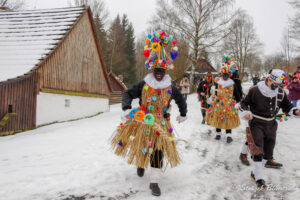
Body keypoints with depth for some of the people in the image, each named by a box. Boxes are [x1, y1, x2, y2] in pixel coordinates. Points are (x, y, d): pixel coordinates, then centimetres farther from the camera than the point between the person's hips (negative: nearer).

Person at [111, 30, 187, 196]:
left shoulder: (170, 87, -1)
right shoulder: (144, 84, -6)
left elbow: (181, 100, 15)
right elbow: (128, 94, -6)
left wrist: (183, 115, 27)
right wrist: (126, 109, -23)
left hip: (160, 123, 0)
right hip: (141, 120, 0)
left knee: (158, 149, -5)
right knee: (140, 145, 15)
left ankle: (154, 181, 5)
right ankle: (140, 164, 49)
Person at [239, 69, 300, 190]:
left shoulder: (281, 93, -1)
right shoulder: (255, 91, -14)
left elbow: (286, 106, 11)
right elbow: (244, 103, -3)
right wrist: (245, 113, -21)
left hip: (271, 124, 6)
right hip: (256, 123, -5)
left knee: (268, 149, 11)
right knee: (258, 150, -9)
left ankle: (255, 173, 27)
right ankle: (258, 179, 3)